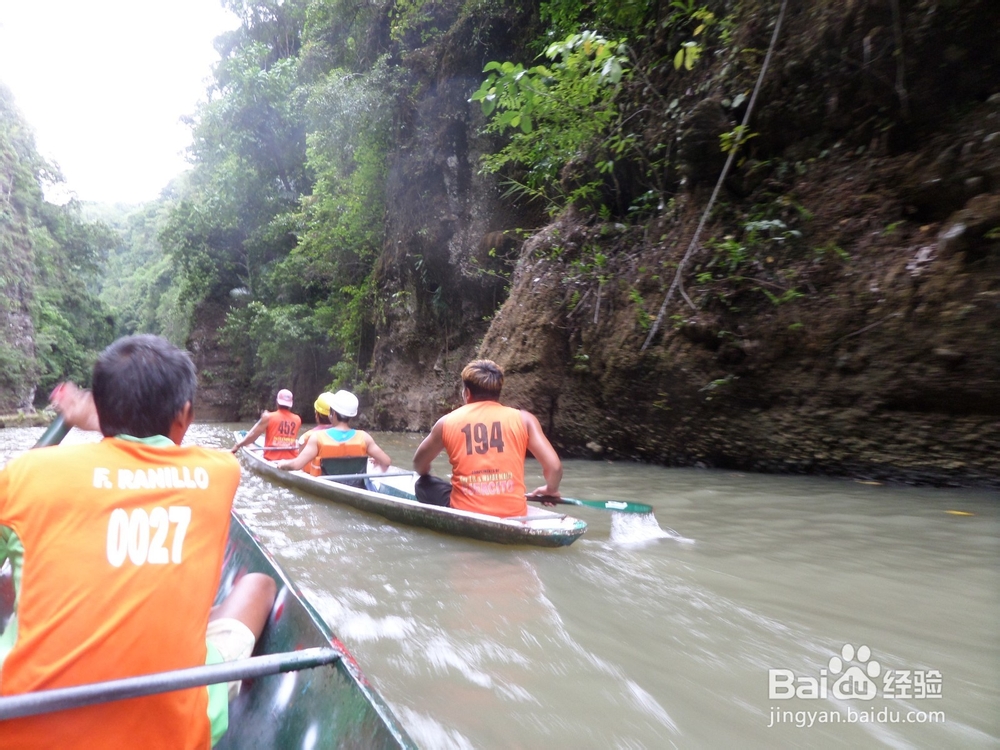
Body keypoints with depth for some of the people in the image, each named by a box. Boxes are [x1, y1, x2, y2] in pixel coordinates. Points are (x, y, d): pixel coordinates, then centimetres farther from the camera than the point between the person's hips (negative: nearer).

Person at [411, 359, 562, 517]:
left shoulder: (447, 422, 5)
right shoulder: (523, 419, 2)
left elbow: (419, 464, 21)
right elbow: (554, 466, -2)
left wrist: (426, 476, 44)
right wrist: (551, 489, 20)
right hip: (513, 516, 2)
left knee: (423, 484, 25)